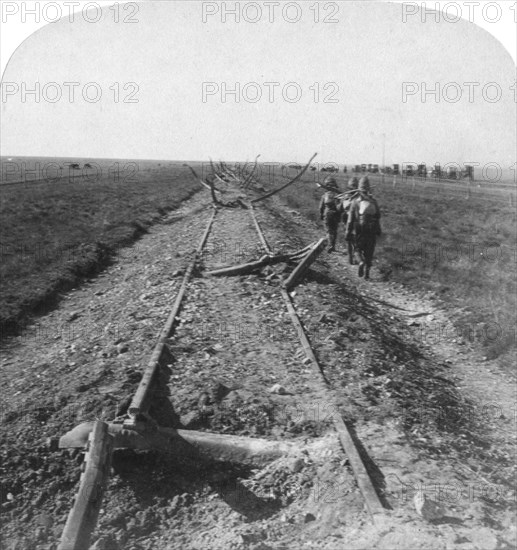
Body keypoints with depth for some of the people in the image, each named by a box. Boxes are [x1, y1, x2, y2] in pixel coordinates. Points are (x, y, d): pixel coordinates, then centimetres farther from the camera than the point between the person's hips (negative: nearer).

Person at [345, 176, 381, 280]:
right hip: (371, 231, 2)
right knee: (369, 252, 12)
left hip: (359, 231, -2)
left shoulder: (355, 201, -7)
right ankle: (367, 272, 11)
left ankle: (361, 262, -16)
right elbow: (378, 217, 7)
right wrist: (378, 230, 16)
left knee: (358, 249, 13)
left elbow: (351, 218, -8)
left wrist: (348, 232, -4)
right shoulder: (373, 201, 1)